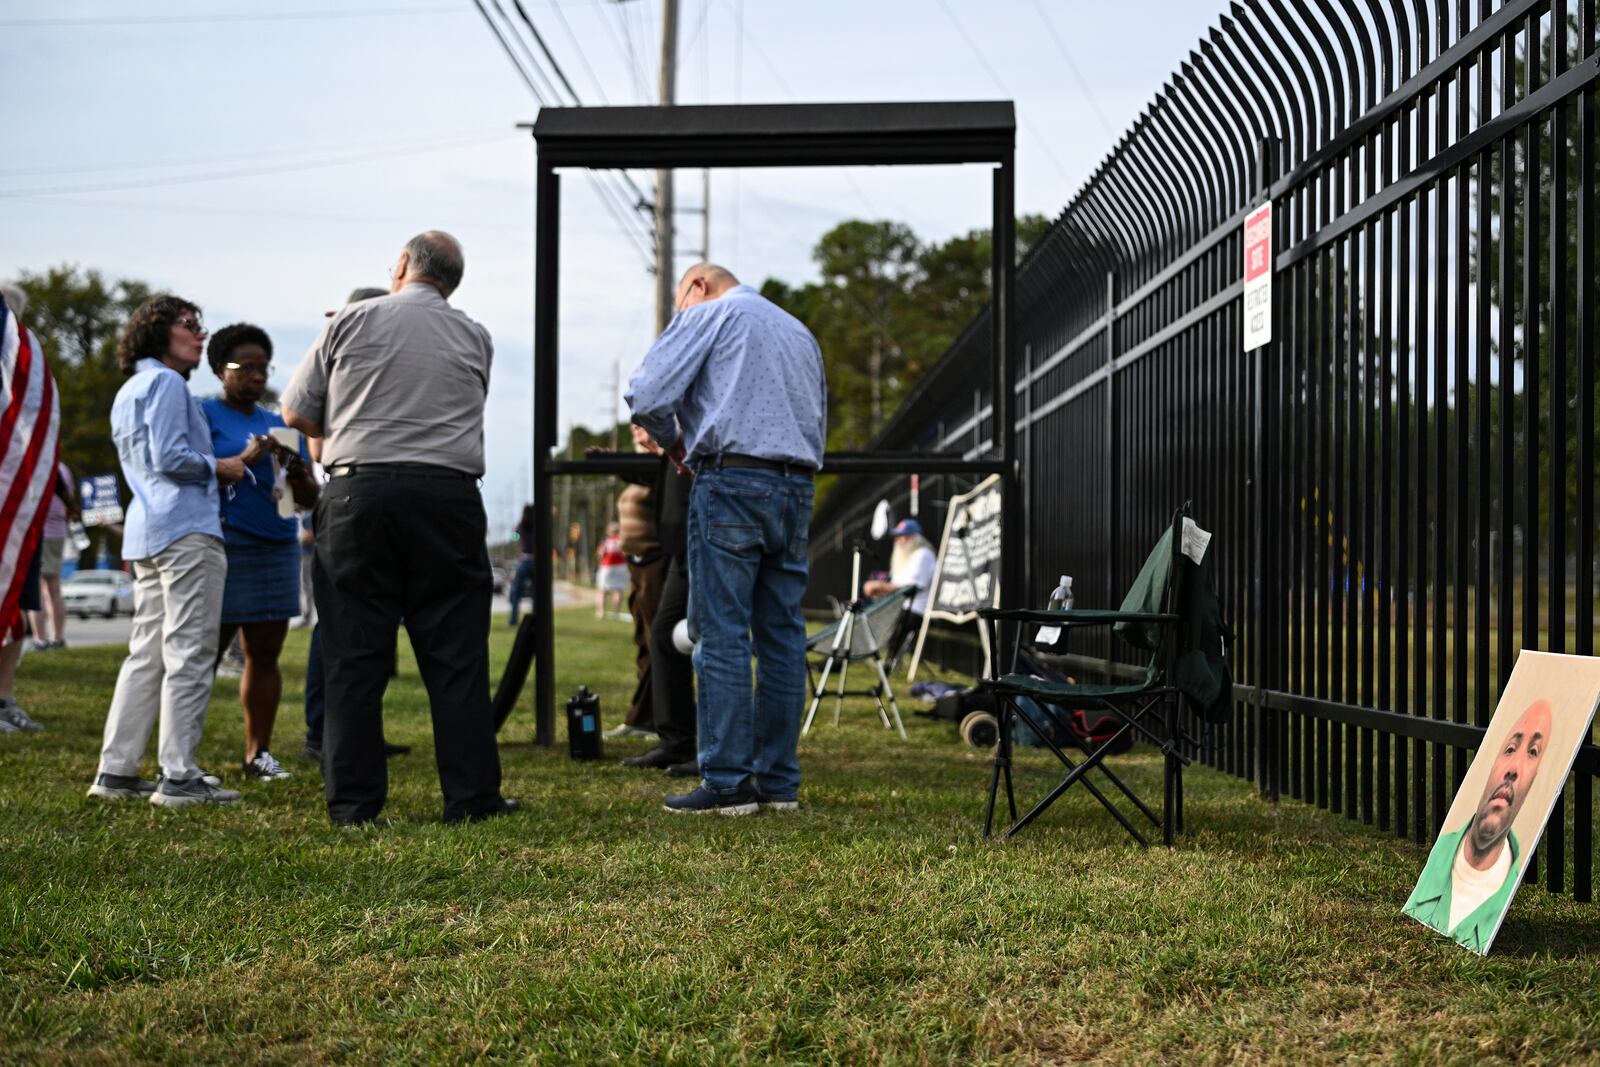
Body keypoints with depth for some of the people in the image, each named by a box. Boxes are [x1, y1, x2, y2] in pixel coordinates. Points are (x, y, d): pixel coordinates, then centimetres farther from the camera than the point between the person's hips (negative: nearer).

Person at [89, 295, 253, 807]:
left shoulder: (129, 392, 24)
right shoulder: (166, 383, -7)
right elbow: (171, 457, -18)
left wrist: (235, 462, 24)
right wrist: (220, 467, -2)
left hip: (146, 533, 10)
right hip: (186, 531, -10)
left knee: (146, 654, 11)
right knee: (188, 654, -9)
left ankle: (116, 770, 11)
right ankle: (179, 776, -10)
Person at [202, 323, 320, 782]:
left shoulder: (279, 424, 19)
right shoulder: (204, 414, 3)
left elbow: (308, 498, 17)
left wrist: (297, 470, -5)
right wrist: (247, 459, -18)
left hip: (277, 549, 6)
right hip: (225, 548, -6)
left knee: (264, 653, 4)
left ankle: (258, 753, 9)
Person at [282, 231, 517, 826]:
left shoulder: (351, 321, 5)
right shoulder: (474, 338, 11)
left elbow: (296, 413, 8)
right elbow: (463, 414, 14)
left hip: (357, 492, -1)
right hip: (448, 495, 1)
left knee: (354, 654, 3)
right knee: (455, 653, 4)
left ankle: (353, 802, 4)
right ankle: (470, 797, 4)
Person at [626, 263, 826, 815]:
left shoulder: (708, 314, 5)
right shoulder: (799, 330, 26)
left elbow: (647, 394, -6)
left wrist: (674, 443, 10)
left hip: (731, 483, -7)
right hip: (797, 488, 7)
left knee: (722, 635, -6)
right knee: (783, 635, 6)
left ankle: (727, 782, -9)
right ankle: (779, 783, 8)